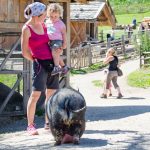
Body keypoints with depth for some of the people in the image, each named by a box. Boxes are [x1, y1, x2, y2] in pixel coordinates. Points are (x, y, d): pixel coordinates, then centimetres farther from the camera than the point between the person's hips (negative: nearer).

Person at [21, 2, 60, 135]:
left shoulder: (43, 25, 10)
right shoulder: (27, 29, -9)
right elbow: (25, 52, -7)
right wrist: (37, 61, 1)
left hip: (51, 63, 7)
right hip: (40, 63, -7)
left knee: (51, 94, 10)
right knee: (35, 94, -12)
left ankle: (48, 122, 19)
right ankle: (30, 125, -8)